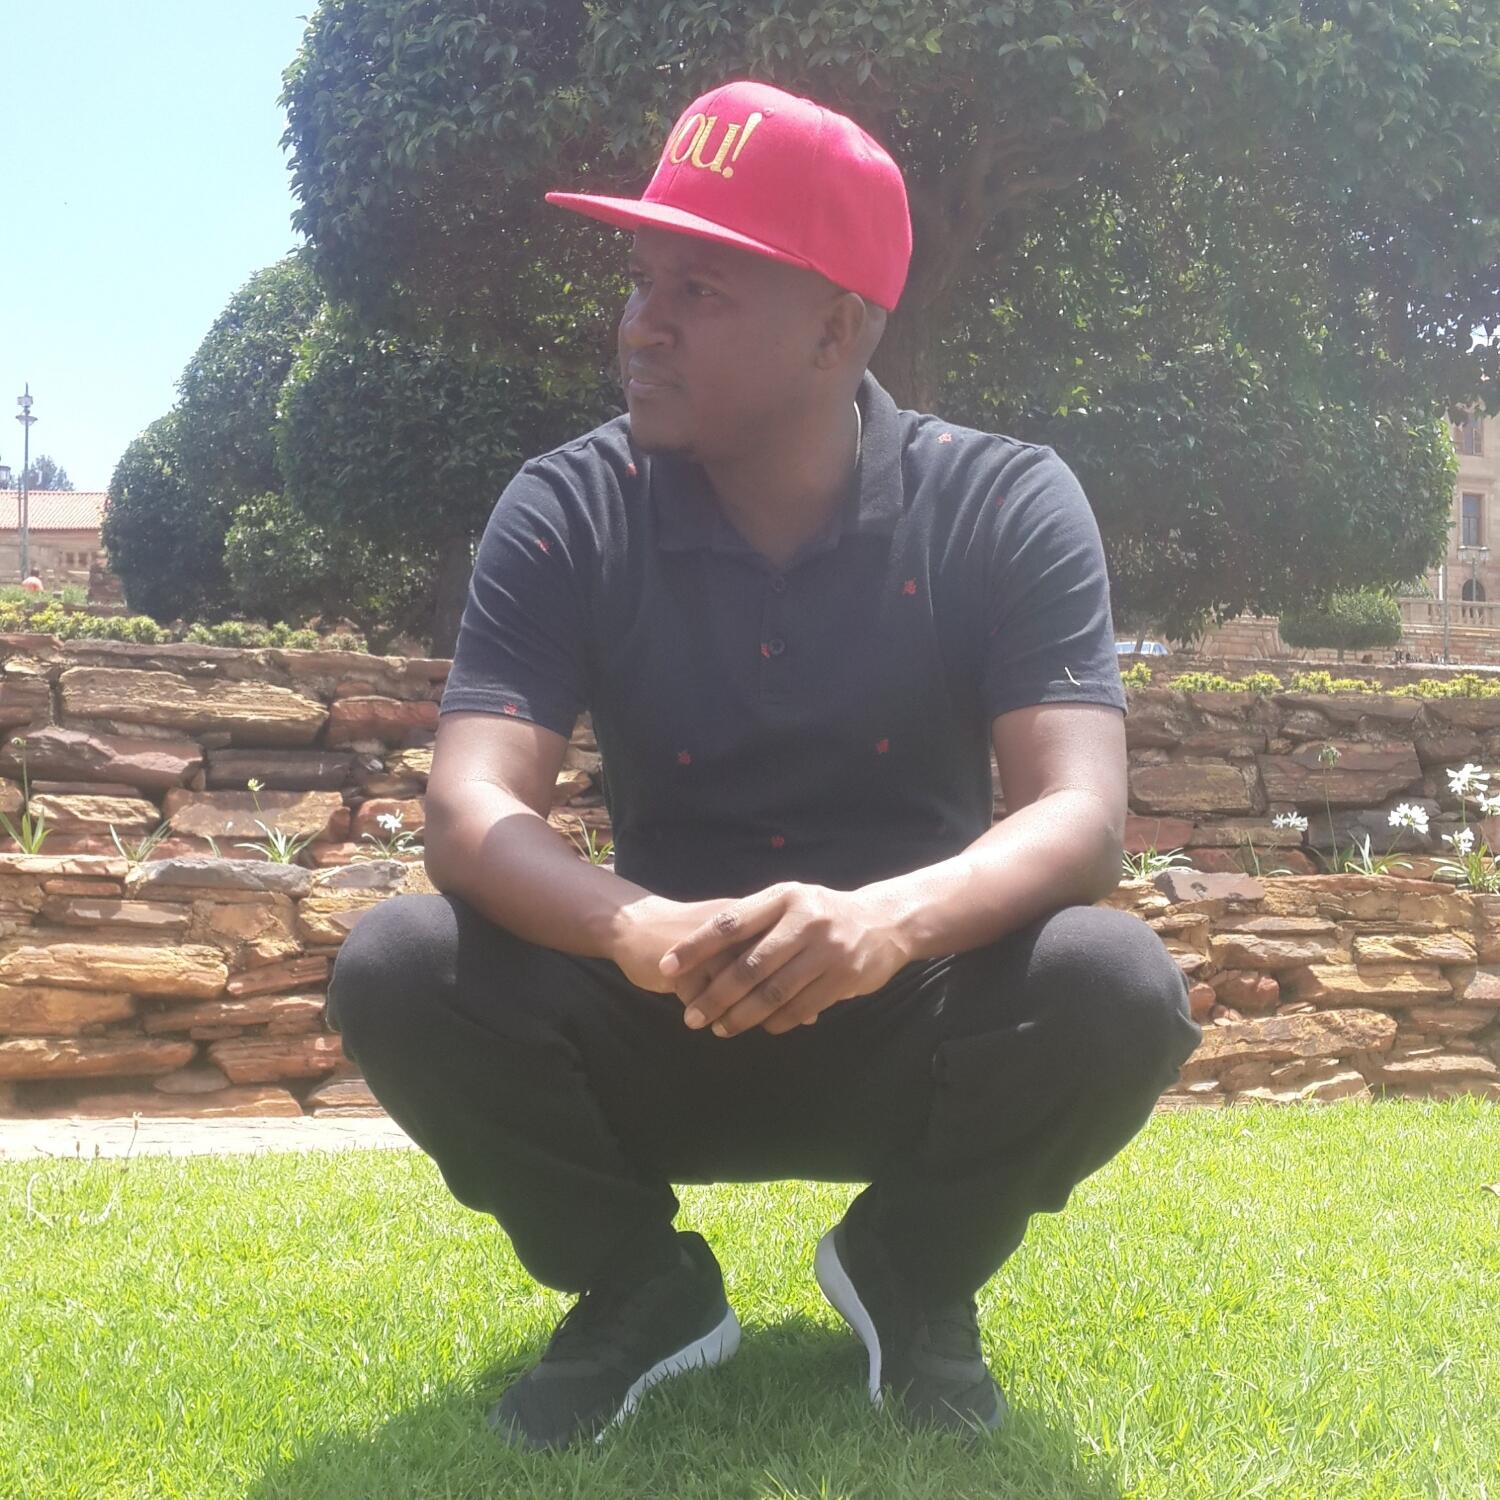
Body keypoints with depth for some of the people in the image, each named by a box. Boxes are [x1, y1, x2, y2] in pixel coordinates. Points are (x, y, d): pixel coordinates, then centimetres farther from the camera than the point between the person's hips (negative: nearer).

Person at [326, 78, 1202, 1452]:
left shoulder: (1007, 506, -12)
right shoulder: (567, 513, -9)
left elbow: (1081, 813, -22)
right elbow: (475, 805, -20)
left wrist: (893, 918, -44)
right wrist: (638, 931, -43)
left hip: (910, 1041, 0)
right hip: (656, 1041, 1)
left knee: (1119, 989, -31)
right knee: (397, 969, -25)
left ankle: (910, 1278, 2)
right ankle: (641, 1288, 2)